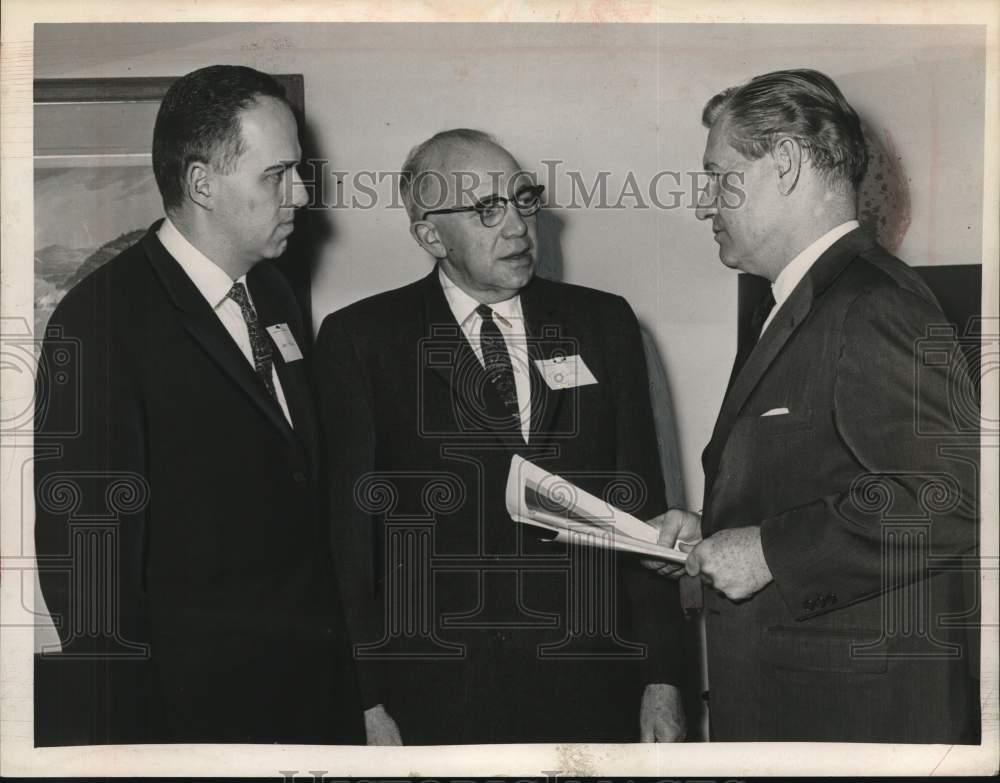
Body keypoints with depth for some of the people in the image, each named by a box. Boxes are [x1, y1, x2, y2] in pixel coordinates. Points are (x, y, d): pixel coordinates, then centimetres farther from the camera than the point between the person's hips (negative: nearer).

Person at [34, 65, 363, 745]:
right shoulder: (101, 322, -16)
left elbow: (298, 492, 10)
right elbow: (85, 555, -16)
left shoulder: (273, 292, 8)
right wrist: (123, 733, -16)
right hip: (196, 707, -7)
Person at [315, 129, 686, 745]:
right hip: (435, 704, -2)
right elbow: (346, 528, -3)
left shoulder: (604, 324, 7)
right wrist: (366, 705, -8)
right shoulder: (360, 340, -1)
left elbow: (642, 505, 7)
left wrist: (662, 677, 3)